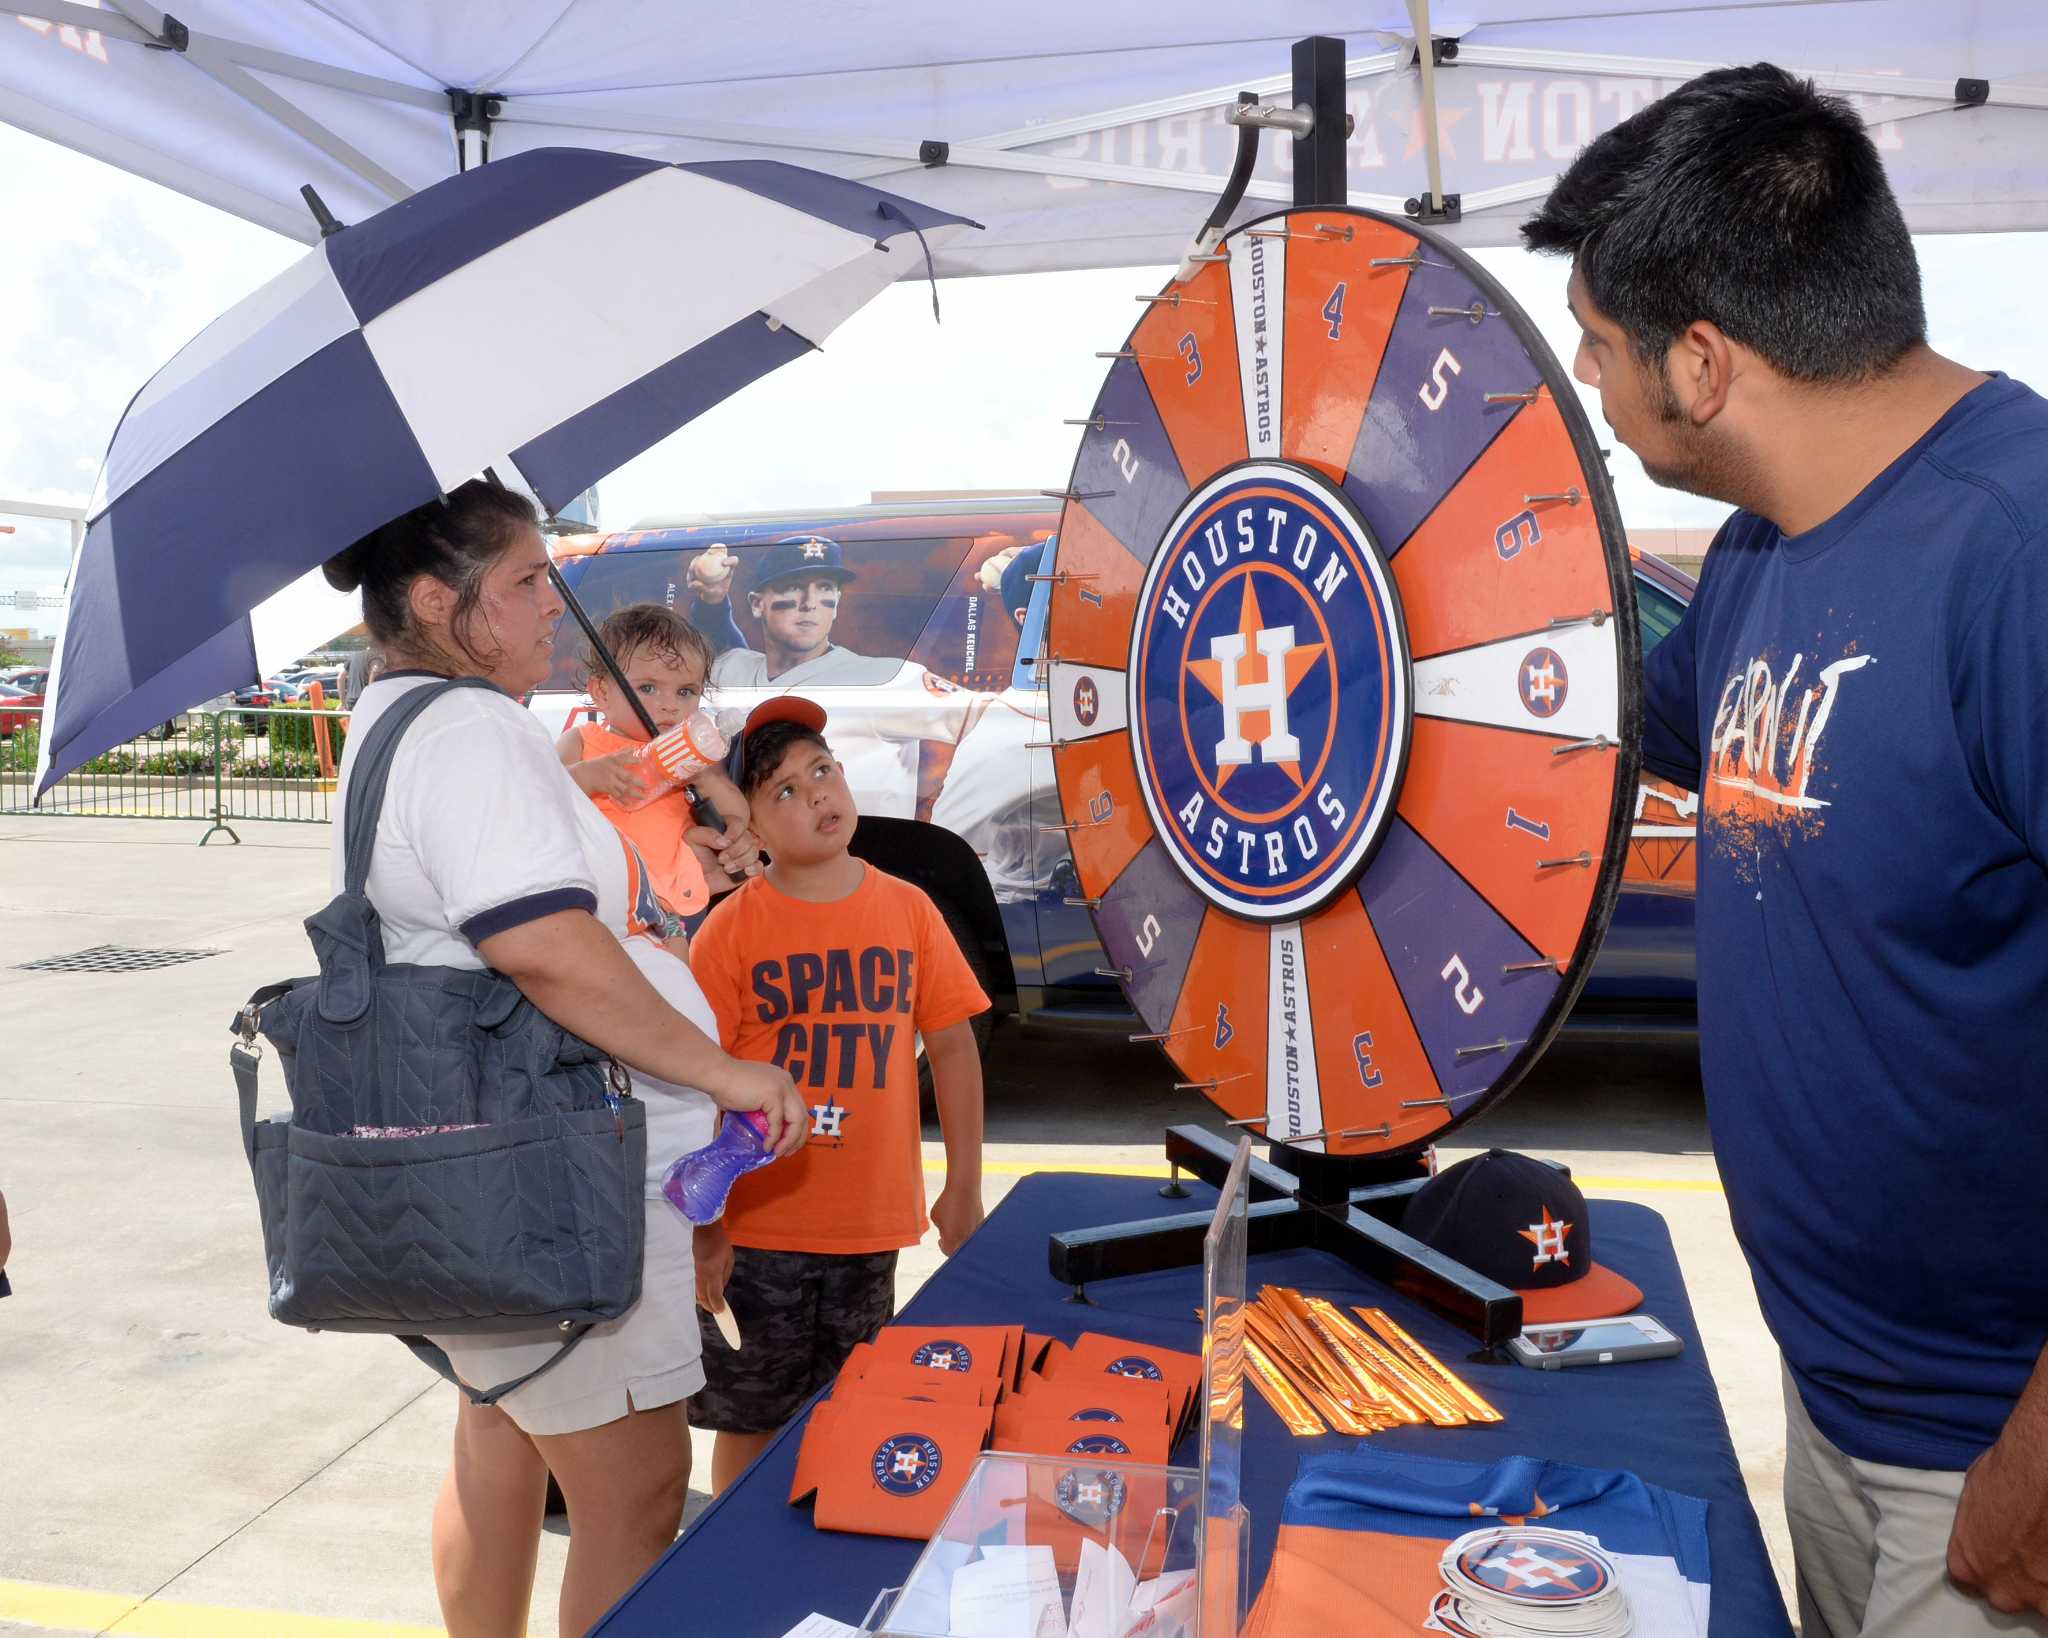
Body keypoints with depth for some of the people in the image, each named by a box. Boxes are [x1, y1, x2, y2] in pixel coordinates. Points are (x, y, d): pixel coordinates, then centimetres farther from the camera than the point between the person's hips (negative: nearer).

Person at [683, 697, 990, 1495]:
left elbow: (951, 1045, 5)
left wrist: (963, 1187, 5)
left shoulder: (908, 909, 0)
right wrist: (703, 1227, -9)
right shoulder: (732, 928, -9)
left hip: (872, 1221, 3)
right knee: (750, 1423, 10)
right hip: (758, 1225, -3)